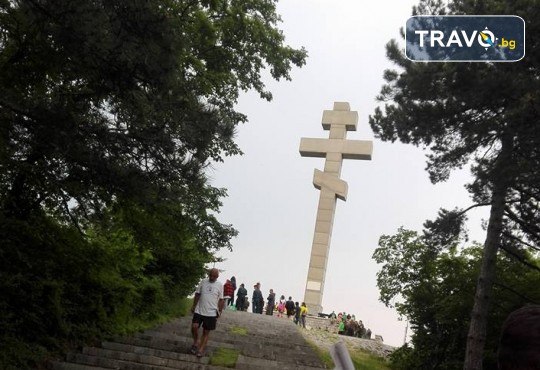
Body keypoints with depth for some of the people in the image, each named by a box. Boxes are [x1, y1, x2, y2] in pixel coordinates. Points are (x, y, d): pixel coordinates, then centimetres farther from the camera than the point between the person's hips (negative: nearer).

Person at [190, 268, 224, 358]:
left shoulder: (220, 285, -2)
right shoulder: (203, 282, 3)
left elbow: (221, 300, 2)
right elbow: (197, 294, 9)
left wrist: (219, 311, -2)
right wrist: (193, 306, 7)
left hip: (211, 313, -1)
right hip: (199, 311, 1)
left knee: (206, 332, 4)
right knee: (194, 327, -12)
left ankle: (201, 350, 13)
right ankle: (196, 342, 13)